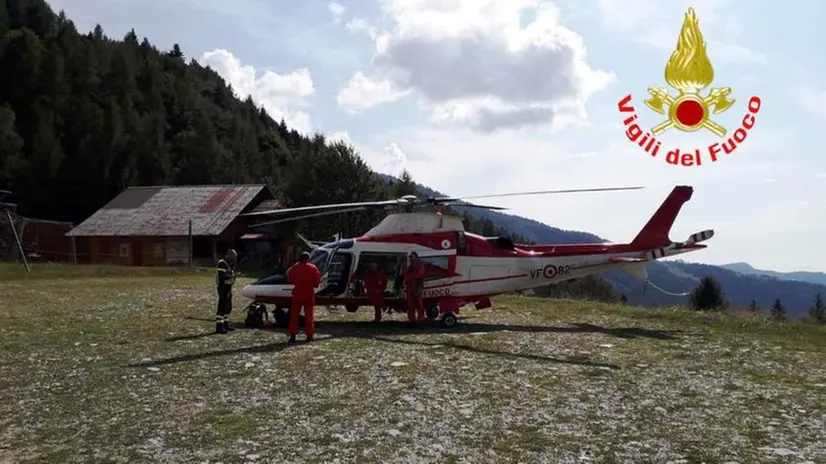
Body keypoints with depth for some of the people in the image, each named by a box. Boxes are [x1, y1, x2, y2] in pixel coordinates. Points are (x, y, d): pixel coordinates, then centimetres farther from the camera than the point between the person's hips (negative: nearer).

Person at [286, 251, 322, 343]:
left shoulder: (294, 268, -2)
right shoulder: (312, 268, -4)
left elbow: (290, 280, 4)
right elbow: (317, 281, -4)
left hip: (297, 294, 0)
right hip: (309, 294, 0)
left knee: (294, 315, 6)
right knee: (309, 315, 7)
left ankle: (293, 335, 2)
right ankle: (309, 335, 6)